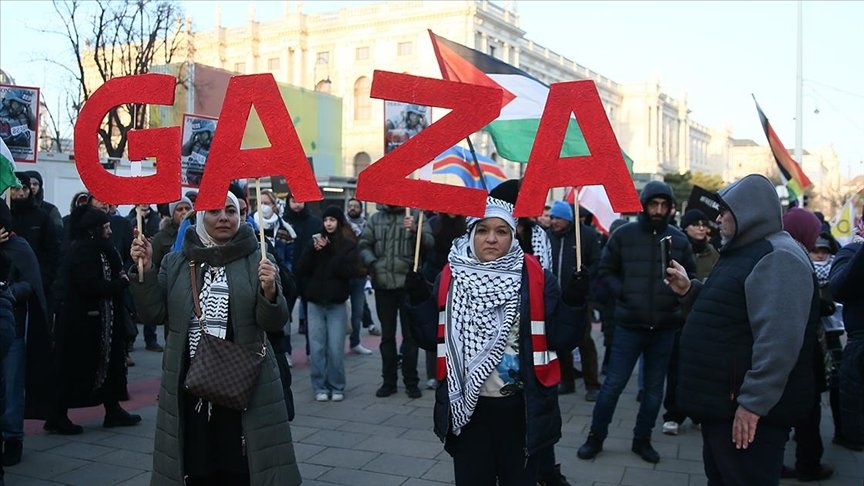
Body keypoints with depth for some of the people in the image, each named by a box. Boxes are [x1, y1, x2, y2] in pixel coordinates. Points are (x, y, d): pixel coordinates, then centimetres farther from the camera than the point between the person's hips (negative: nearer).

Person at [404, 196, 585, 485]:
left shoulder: (536, 277, -5)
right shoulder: (451, 277, 1)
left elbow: (561, 341, -6)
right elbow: (431, 340, 2)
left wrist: (573, 303, -21)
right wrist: (420, 301, -12)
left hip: (520, 409, -1)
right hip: (465, 408, 2)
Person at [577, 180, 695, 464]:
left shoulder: (679, 239, 2)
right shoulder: (623, 234, -3)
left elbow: (690, 276, 12)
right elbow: (605, 271, 3)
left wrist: (676, 294, -6)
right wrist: (623, 292, -11)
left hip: (664, 327, 3)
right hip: (629, 324, -2)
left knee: (655, 388, 13)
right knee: (613, 384, 1)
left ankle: (642, 439, 29)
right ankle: (596, 436, 18)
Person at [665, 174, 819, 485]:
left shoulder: (777, 258, -19)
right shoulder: (747, 252, 16)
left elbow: (780, 340, -27)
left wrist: (753, 403, -26)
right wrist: (690, 290, 11)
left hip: (748, 411, -11)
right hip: (722, 403, 11)